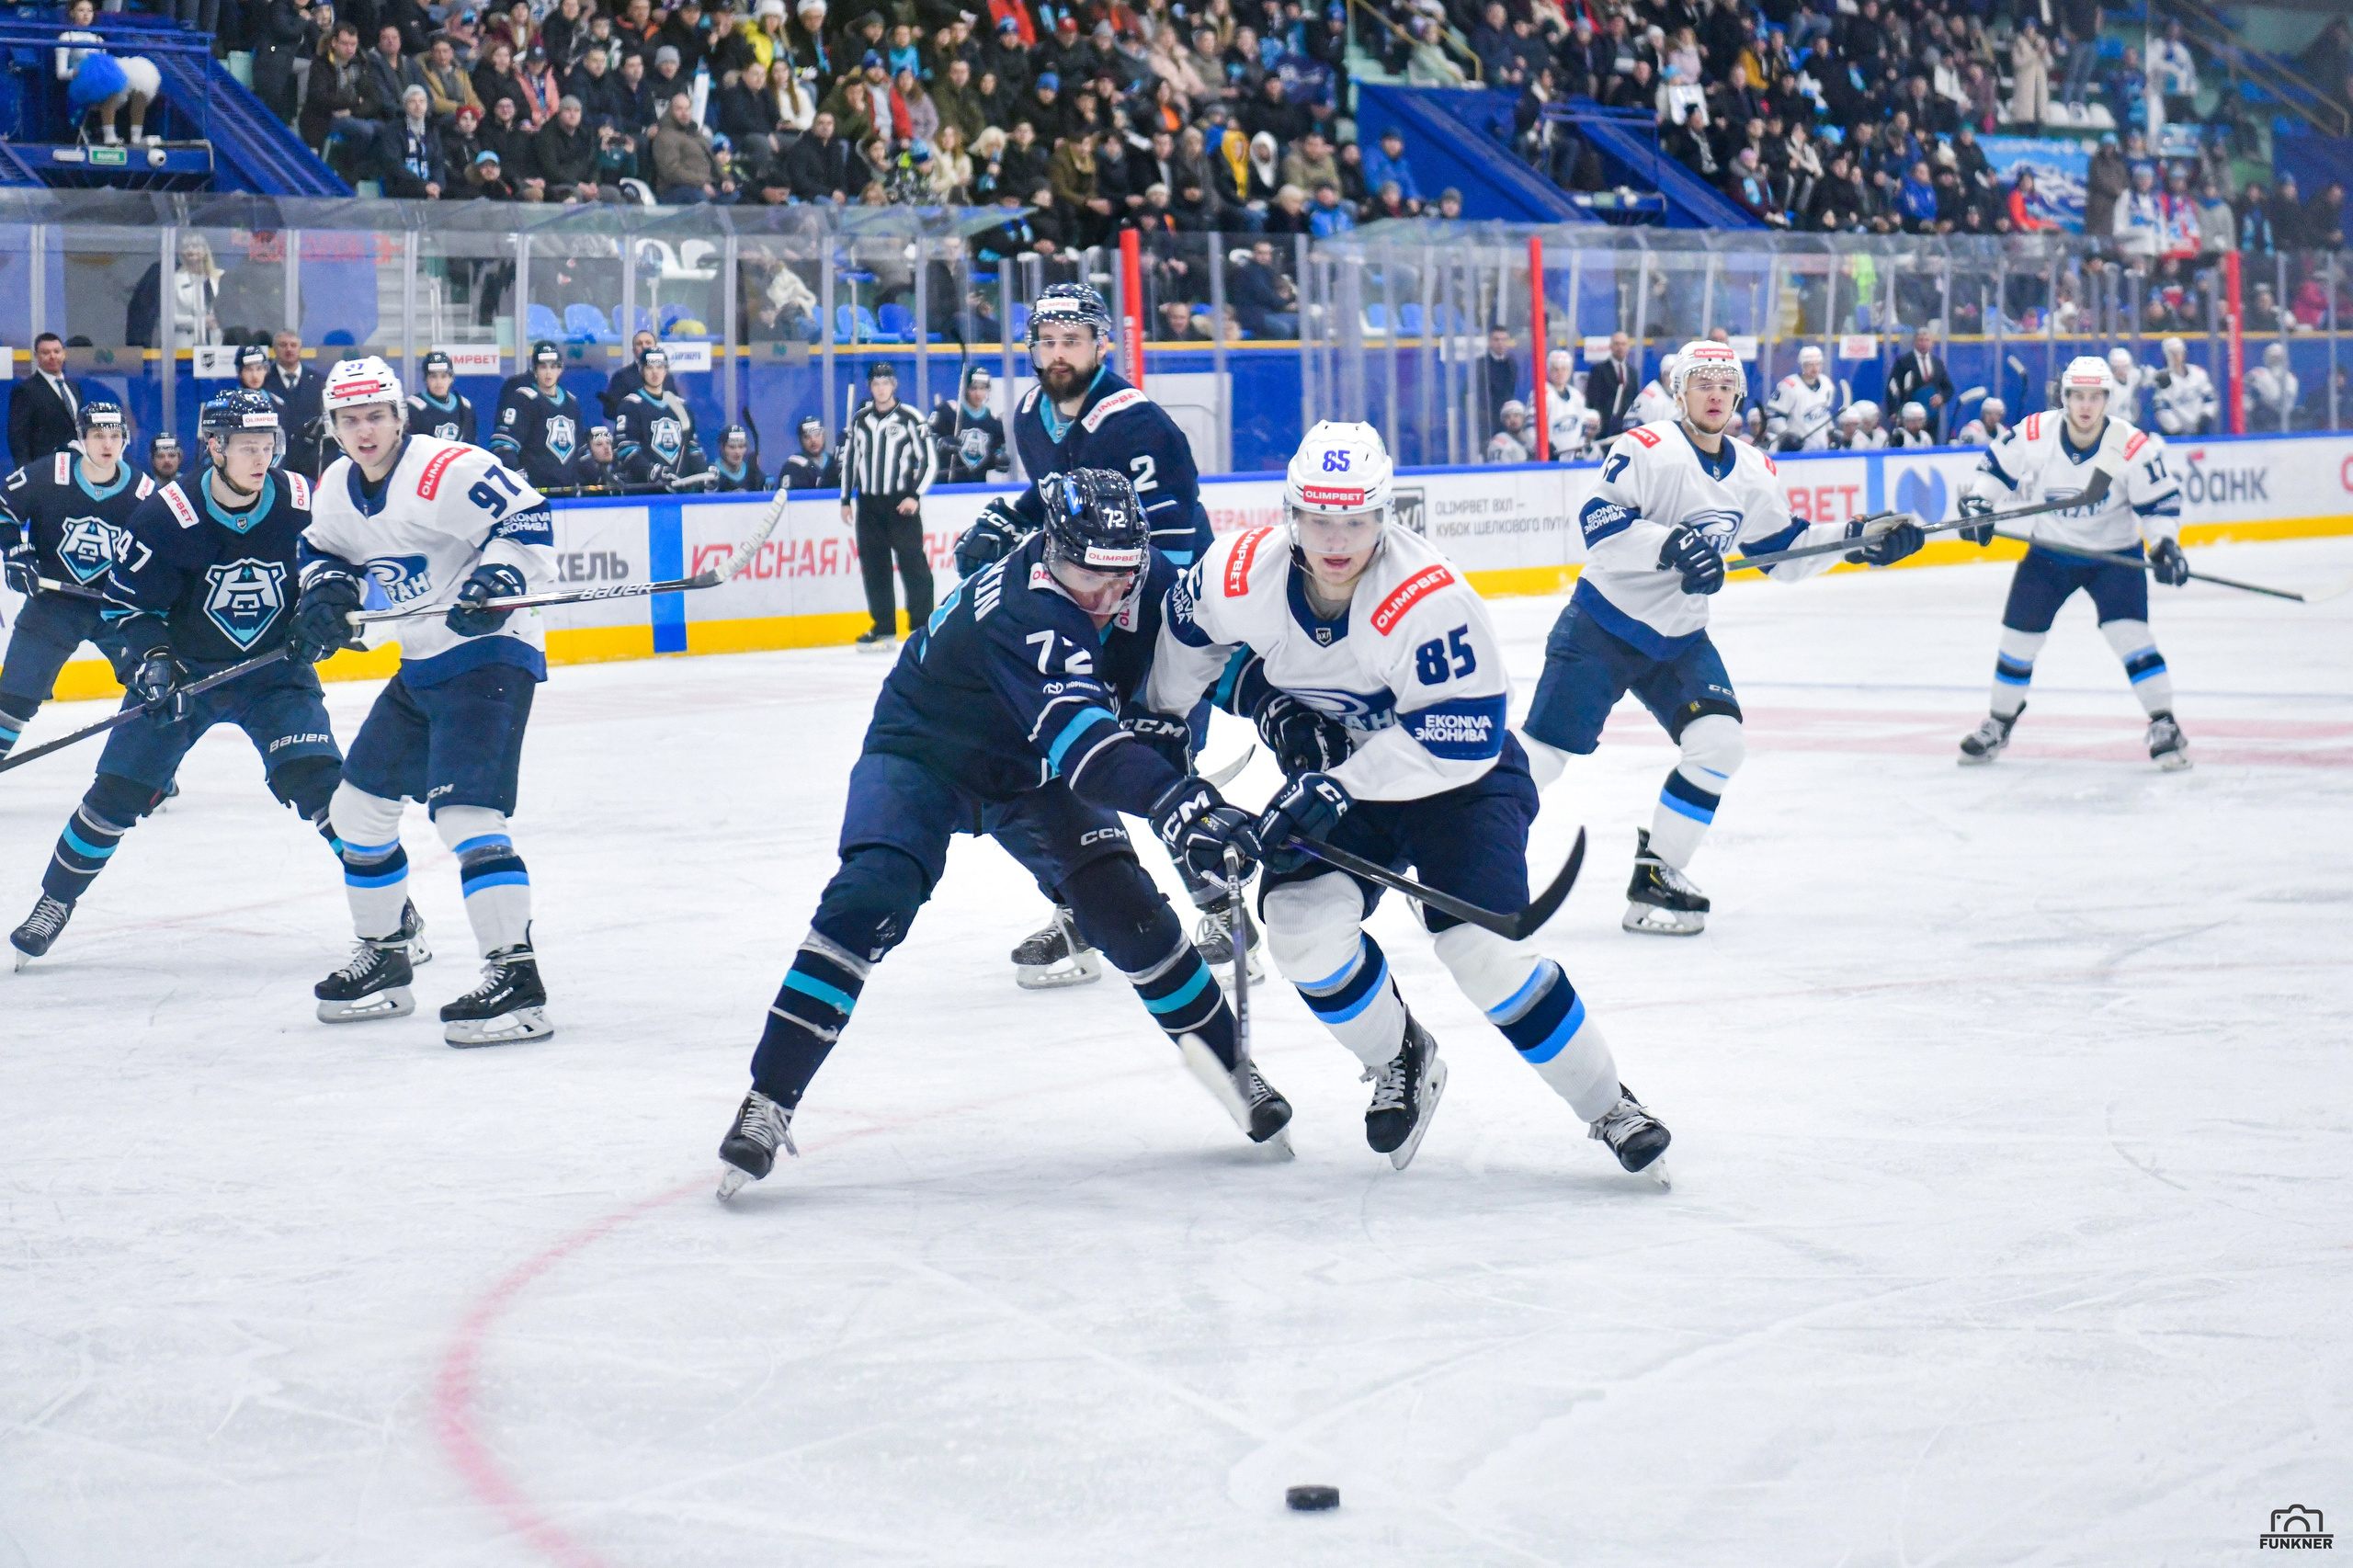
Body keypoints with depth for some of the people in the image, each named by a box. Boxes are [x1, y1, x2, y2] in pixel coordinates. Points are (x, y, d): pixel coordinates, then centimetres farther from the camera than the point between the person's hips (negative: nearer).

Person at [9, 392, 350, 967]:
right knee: (118, 790, -1)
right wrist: (151, 659, -23)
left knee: (317, 777, -18)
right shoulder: (166, 515, -19)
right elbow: (127, 600, -9)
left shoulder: (302, 503, -14)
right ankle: (54, 902, 19)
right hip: (183, 668, 0)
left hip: (273, 667, 0)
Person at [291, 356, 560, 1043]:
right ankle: (384, 960, 28)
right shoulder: (338, 487, 8)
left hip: (492, 656, -10)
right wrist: (325, 593, 4)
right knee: (359, 804, 13)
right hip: (421, 665, 10)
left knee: (464, 812, -22)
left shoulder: (448, 470, -20)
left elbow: (527, 519, -20)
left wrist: (497, 579, -33)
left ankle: (516, 980, -24)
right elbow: (326, 549, 24)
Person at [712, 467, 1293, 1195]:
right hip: (923, 751, -5)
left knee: (1121, 902, -9)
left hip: (1027, 768, 5)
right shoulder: (1021, 612, -40)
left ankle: (1221, 1055, 13)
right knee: (871, 896, -25)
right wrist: (1176, 801, -66)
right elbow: (1079, 737, -53)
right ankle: (769, 1100, -21)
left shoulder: (1145, 580, -19)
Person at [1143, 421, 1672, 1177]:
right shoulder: (1246, 574, -19)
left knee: (1481, 944, -20)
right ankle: (1399, 1062, 12)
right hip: (1335, 774, 4)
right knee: (1303, 923, -18)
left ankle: (1608, 1106, -2)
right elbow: (1190, 631, 6)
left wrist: (1338, 789, -34)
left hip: (1455, 773, -4)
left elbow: (1462, 741, -32)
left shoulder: (1431, 599, -33)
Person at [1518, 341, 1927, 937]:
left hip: (1678, 640, 6)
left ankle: (1655, 876, -2)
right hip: (1602, 626, -6)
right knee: (1542, 753, -10)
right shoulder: (1647, 450, -17)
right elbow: (1599, 522, -25)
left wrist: (1857, 539, 6)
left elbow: (1782, 549, 16)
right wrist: (1670, 545, -36)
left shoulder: (1753, 473, 6)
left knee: (1719, 743, -12)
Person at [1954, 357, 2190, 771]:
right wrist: (1976, 503, -16)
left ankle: (2164, 726, -11)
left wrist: (2164, 545, -25)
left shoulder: (2132, 447, -21)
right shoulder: (2034, 434, -17)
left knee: (2128, 632, -20)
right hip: (2048, 552, 3)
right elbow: (1995, 467, -2)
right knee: (2019, 636, 4)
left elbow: (2159, 502, -11)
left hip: (2113, 553, -3)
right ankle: (1999, 725, 26)